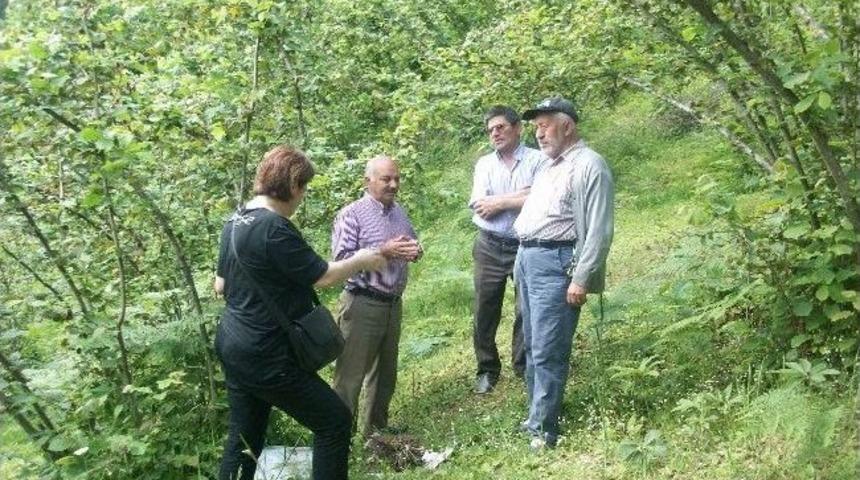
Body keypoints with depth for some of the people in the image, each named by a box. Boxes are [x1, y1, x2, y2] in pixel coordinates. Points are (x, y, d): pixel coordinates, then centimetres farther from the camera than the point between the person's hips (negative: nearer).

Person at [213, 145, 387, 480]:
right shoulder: (275, 228, -22)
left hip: (232, 346, 10)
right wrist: (361, 260, 0)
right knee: (334, 421, 2)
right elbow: (324, 277, -17)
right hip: (265, 356, -10)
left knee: (244, 437, 18)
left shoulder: (236, 221, 7)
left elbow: (220, 286, 16)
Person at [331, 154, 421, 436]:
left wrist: (414, 251, -5)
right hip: (362, 305, -7)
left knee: (385, 372, 19)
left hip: (393, 304, 8)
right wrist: (383, 251, -24)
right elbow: (341, 259, -19)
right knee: (350, 376, -1)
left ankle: (376, 430, 35)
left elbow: (412, 244, 20)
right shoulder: (351, 215, -12)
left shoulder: (399, 213, 10)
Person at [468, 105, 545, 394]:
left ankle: (524, 366, 28)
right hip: (489, 248, 3)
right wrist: (522, 195, -12)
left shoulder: (537, 160, -4)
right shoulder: (484, 164, 6)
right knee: (485, 313, 8)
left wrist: (499, 201, -13)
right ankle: (487, 369, 25)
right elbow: (479, 207, -7)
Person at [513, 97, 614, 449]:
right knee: (533, 346, 14)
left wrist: (581, 279, -18)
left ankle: (543, 429, 3)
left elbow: (599, 230, -14)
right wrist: (522, 260, 18)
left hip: (555, 263, -9)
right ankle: (536, 412, 26)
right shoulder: (550, 166, 19)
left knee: (548, 351, -6)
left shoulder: (589, 165, -9)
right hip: (527, 258, 9)